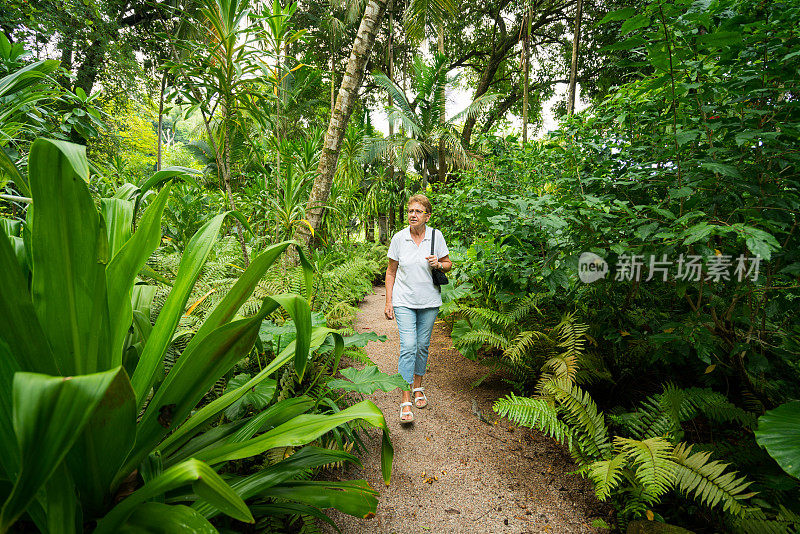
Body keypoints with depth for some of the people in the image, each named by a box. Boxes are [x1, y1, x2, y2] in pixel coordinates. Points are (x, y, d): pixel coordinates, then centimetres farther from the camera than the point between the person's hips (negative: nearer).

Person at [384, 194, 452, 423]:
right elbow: (391, 271, 3)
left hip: (429, 301, 2)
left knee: (423, 346, 10)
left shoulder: (436, 236, -2)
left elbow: (449, 264, 9)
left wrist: (439, 264, -15)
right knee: (408, 346, -10)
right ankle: (405, 401, -4)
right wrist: (388, 301, 0)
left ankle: (418, 387, 32)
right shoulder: (399, 238, -3)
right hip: (404, 301, -1)